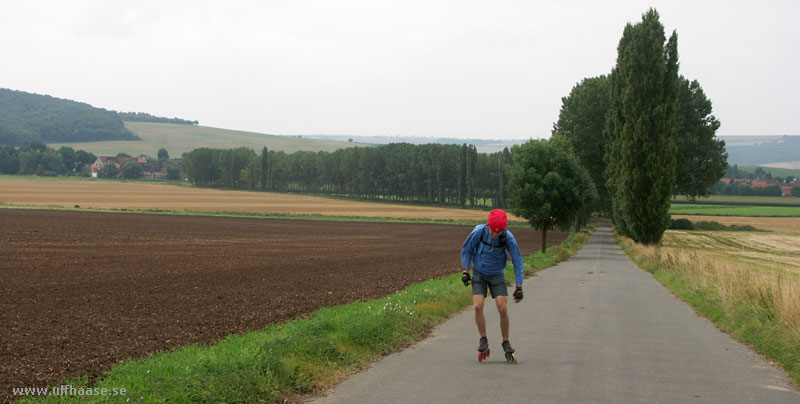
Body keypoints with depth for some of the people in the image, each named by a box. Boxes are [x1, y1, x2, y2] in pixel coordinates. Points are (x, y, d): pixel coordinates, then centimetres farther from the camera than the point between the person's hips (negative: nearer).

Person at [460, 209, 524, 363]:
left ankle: (506, 344, 7)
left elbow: (517, 262, -12)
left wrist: (519, 287, -12)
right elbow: (466, 249, -3)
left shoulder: (508, 238, -22)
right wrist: (465, 271, -5)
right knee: (478, 307, -16)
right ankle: (483, 340, 4)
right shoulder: (479, 232, -23)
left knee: (503, 309, -10)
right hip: (479, 274, 0)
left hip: (497, 275, 0)